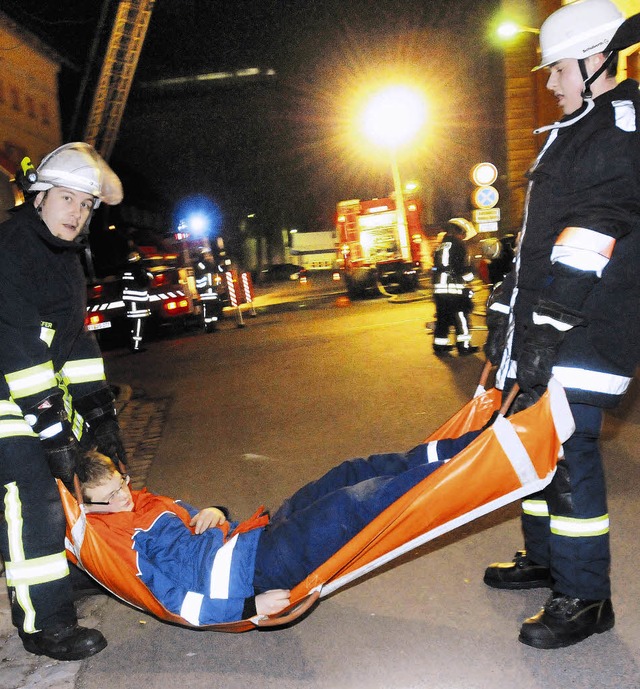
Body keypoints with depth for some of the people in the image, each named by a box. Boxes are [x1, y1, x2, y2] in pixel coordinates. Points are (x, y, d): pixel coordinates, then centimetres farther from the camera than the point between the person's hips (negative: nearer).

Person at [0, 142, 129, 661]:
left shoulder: (64, 256, 12)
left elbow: (74, 335, 13)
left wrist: (95, 403, 6)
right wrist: (47, 418, -28)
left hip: (49, 393, 10)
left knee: (62, 488, 21)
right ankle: (46, 626, 1)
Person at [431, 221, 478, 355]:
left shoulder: (440, 247, 17)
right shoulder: (458, 245, -5)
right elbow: (464, 267, -9)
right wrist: (469, 279, 2)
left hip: (438, 288, 7)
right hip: (454, 288, -7)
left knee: (442, 317, 13)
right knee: (461, 316, -1)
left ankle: (439, 345, 17)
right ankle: (464, 346, -1)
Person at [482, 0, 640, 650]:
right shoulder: (573, 131, 21)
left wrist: (548, 328, -25)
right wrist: (508, 310, 21)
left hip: (587, 328, -10)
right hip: (545, 319, 10)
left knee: (569, 450, -9)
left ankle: (584, 597, 5)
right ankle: (545, 558, 32)